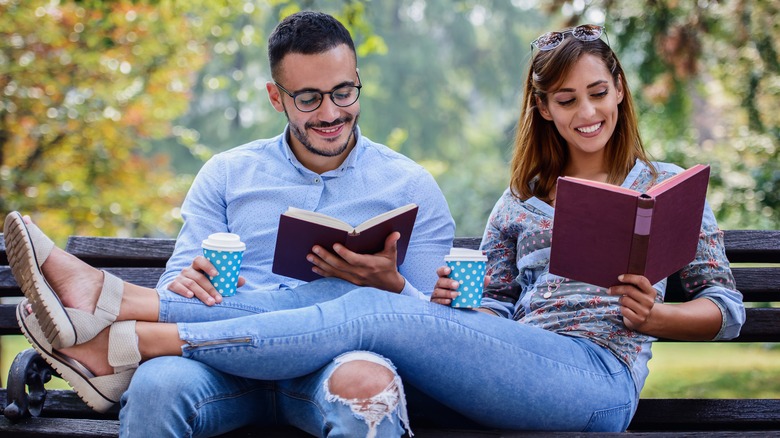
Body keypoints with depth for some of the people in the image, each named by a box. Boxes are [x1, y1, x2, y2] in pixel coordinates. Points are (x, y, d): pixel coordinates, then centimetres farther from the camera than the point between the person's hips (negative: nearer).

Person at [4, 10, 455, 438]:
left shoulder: (410, 186, 11)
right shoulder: (226, 175, 17)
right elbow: (176, 283, 11)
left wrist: (389, 284, -14)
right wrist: (188, 284, -14)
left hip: (331, 366, 1)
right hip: (231, 368, -1)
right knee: (160, 385, -39)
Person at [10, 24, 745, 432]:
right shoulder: (521, 200, 24)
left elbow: (726, 309, 11)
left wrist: (652, 314, -9)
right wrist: (451, 302, -4)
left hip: (596, 376, -4)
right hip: (517, 364, 5)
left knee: (370, 315, -24)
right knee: (366, 298, -23)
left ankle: (125, 340, -29)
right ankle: (115, 311, -30)